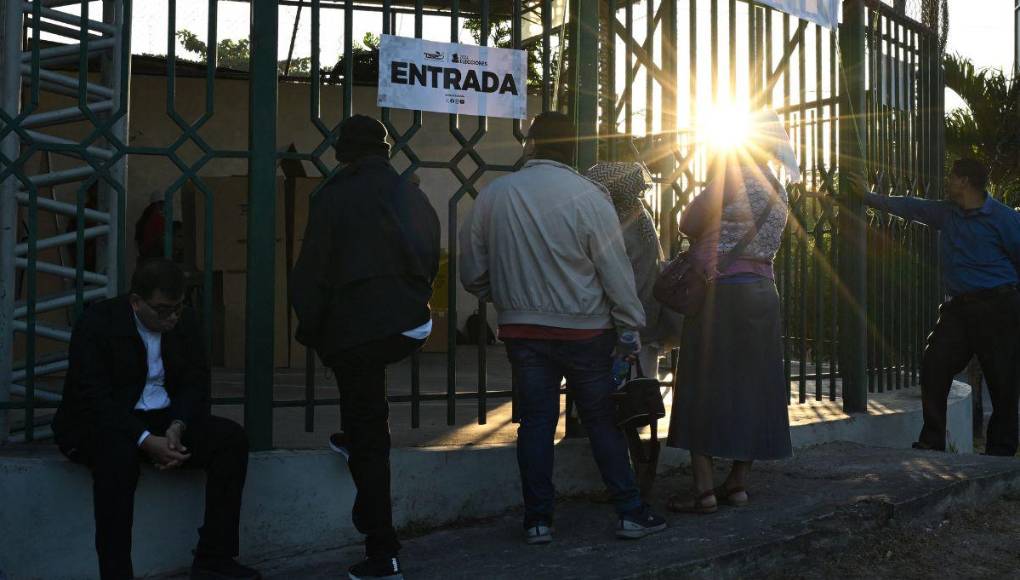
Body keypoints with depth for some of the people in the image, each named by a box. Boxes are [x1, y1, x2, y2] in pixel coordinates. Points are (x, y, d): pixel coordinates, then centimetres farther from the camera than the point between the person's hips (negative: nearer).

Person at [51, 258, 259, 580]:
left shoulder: (185, 321, 3)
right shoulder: (96, 323, -13)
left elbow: (196, 384, 2)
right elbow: (94, 399, -21)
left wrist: (177, 428, -19)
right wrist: (146, 441, -31)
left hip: (168, 421, 5)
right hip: (102, 425, -5)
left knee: (232, 438, -19)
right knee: (118, 450, -40)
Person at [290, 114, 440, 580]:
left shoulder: (336, 196, -7)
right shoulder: (414, 197, 8)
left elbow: (311, 273, -6)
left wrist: (310, 330, 4)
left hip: (355, 328, -5)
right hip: (411, 327, 5)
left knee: (368, 441, 1)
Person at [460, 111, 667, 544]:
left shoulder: (492, 196, -3)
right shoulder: (589, 197, -11)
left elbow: (472, 274, 4)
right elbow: (616, 272, -9)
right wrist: (631, 329, 0)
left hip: (521, 330, 2)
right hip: (584, 330, -2)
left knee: (536, 422, 8)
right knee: (602, 421, 8)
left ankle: (537, 520, 13)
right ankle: (630, 513, 13)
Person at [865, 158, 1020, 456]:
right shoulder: (946, 213, 11)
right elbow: (907, 206, 19)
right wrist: (867, 196, 21)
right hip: (958, 308, 6)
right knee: (933, 369, -2)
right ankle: (932, 442, 6)